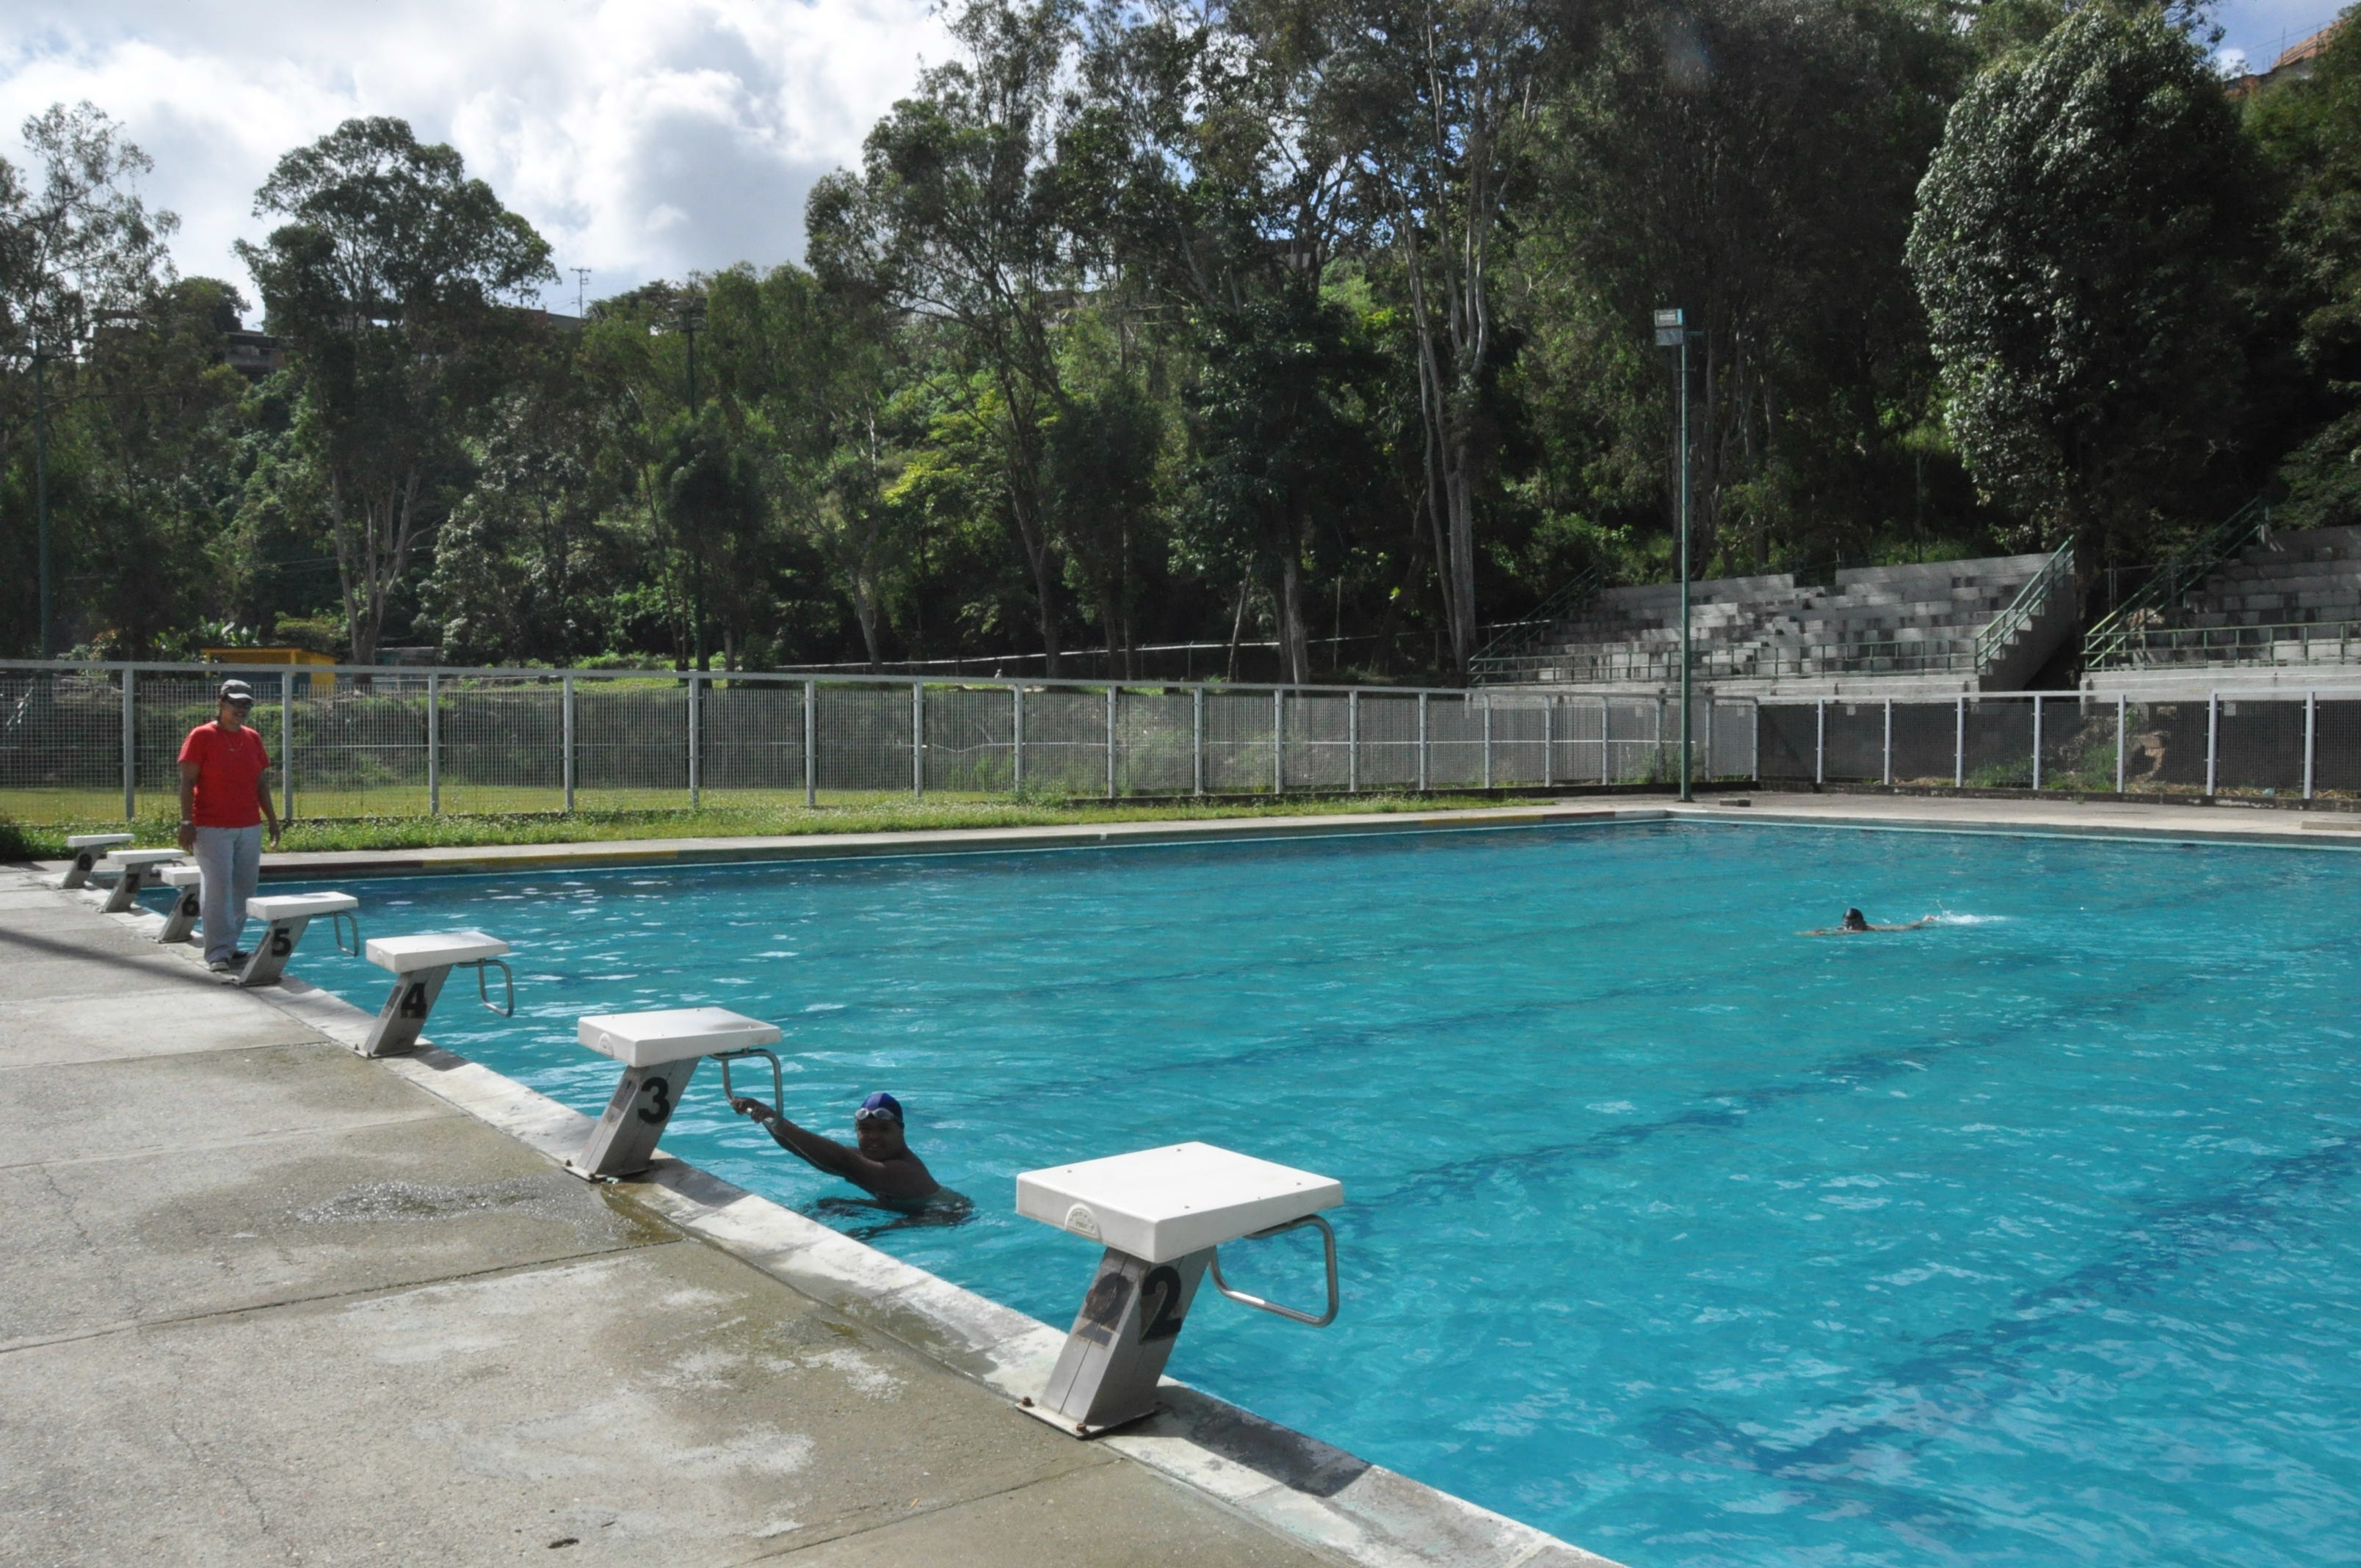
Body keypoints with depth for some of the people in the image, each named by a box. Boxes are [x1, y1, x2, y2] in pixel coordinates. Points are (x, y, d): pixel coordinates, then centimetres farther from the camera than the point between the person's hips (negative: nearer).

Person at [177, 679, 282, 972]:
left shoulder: (252, 738, 13)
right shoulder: (202, 736, -4)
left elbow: (262, 782, 16)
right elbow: (187, 781, -7)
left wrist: (272, 819, 13)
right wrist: (186, 822, -14)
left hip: (249, 827, 6)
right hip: (212, 828, -6)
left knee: (244, 889, 6)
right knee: (218, 888, -8)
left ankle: (230, 946, 16)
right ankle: (218, 953, -5)